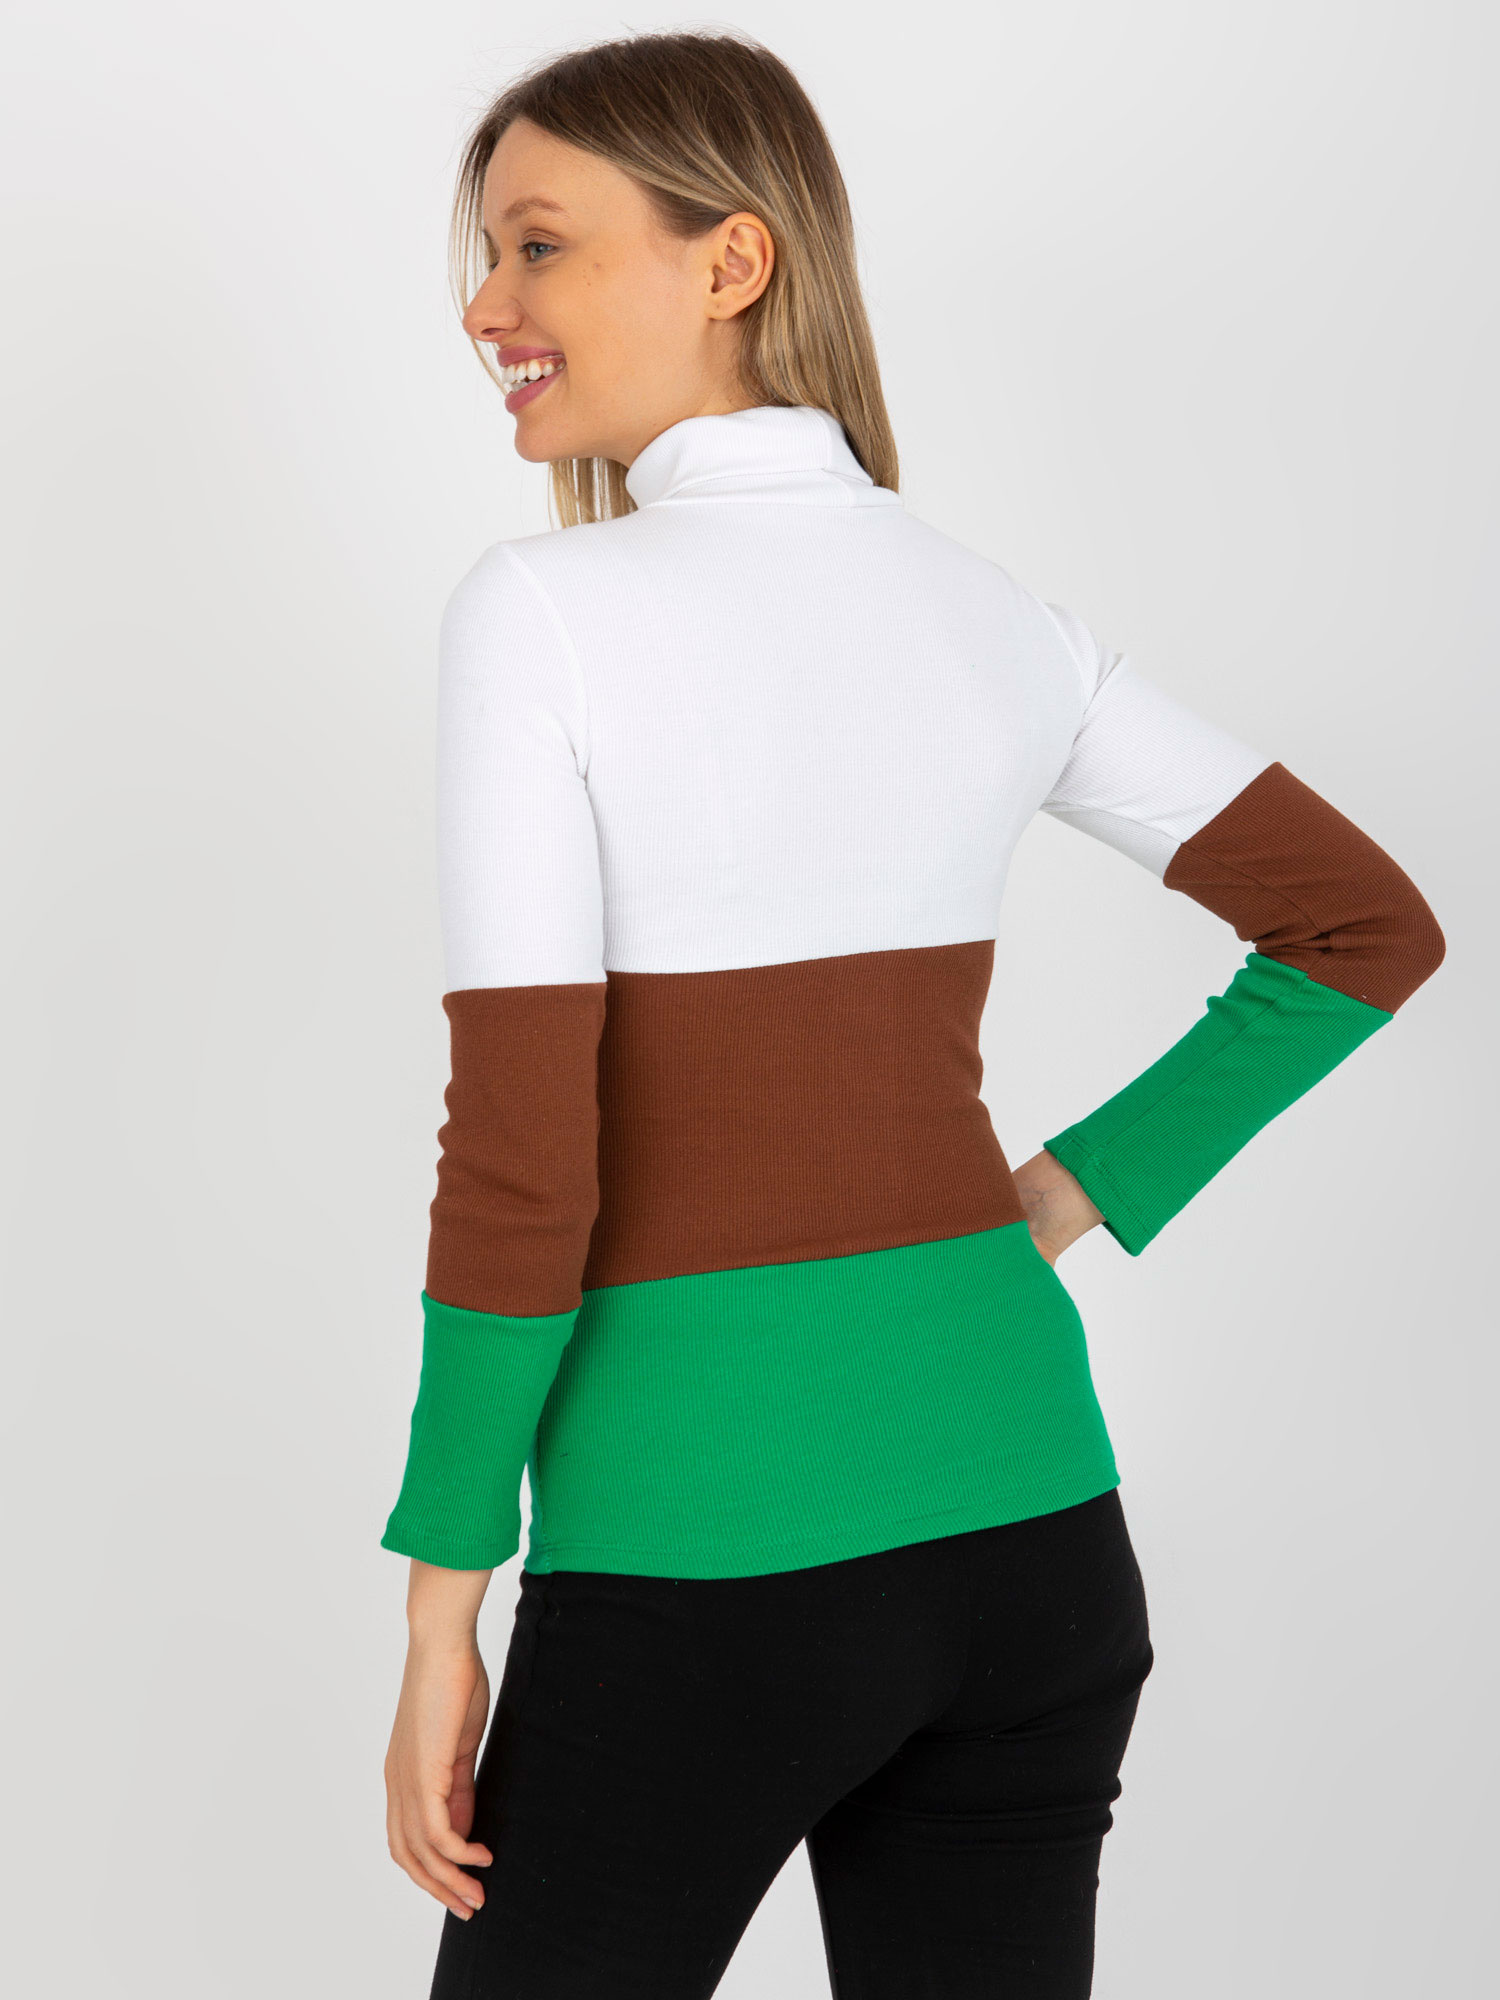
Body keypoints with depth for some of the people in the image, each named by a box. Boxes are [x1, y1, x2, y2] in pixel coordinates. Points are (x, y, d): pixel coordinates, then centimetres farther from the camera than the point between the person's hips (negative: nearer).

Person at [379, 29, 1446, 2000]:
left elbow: (520, 1166, -16)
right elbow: (1368, 925, 11)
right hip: (1023, 1522, 5)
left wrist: (441, 1611, -7)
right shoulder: (997, 618, 4)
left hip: (706, 1553, -5)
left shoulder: (544, 614, -13)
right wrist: (1069, 1195, 9)